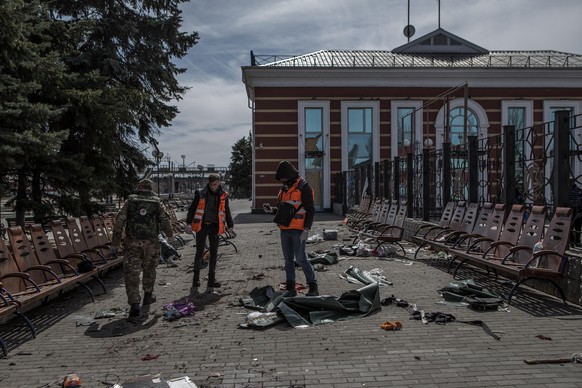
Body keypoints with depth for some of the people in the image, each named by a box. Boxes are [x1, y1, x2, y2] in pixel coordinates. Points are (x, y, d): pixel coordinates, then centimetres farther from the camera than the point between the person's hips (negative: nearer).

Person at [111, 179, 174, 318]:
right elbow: (165, 222, -1)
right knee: (149, 270, 21)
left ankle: (134, 304, -11)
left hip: (132, 243, -1)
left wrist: (115, 244, 0)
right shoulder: (157, 203, 4)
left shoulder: (130, 201, 4)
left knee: (132, 273, -1)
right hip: (151, 243, 1)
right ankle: (148, 296, 35)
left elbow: (119, 222, -3)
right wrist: (170, 234, 20)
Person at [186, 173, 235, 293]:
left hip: (215, 227, 2)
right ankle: (196, 278, 11)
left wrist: (231, 226, 8)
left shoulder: (223, 196, 5)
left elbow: (227, 212, 13)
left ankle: (211, 279, 14)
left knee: (214, 253, 6)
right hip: (202, 226, -2)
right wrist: (189, 222, -4)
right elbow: (192, 209, 4)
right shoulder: (200, 194, -1)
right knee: (199, 252, 1)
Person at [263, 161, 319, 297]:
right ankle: (290, 288, 19)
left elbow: (310, 210, -13)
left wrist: (306, 230, -18)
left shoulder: (303, 187, -9)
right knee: (288, 259, 11)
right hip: (284, 229, 8)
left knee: (300, 259, -8)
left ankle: (313, 287, 3)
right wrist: (271, 210, 2)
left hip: (297, 230, -8)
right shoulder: (284, 188, 15)